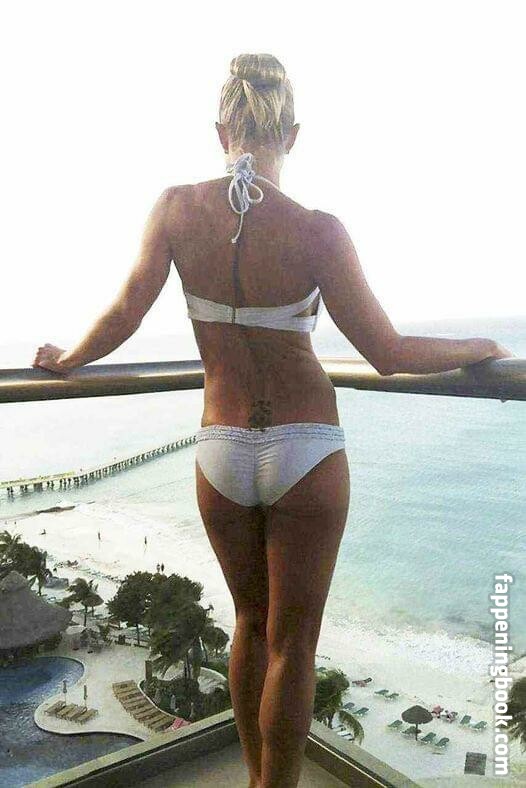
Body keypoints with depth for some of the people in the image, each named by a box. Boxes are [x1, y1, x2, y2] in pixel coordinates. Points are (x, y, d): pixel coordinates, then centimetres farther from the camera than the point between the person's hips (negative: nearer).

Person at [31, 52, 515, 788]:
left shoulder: (177, 207, -5)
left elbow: (123, 316, -4)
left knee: (251, 622, 25)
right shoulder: (316, 231, -14)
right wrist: (479, 348, 6)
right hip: (308, 453, -3)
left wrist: (66, 360, 15)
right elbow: (388, 354, -11)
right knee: (291, 645, 13)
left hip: (221, 454, 4)